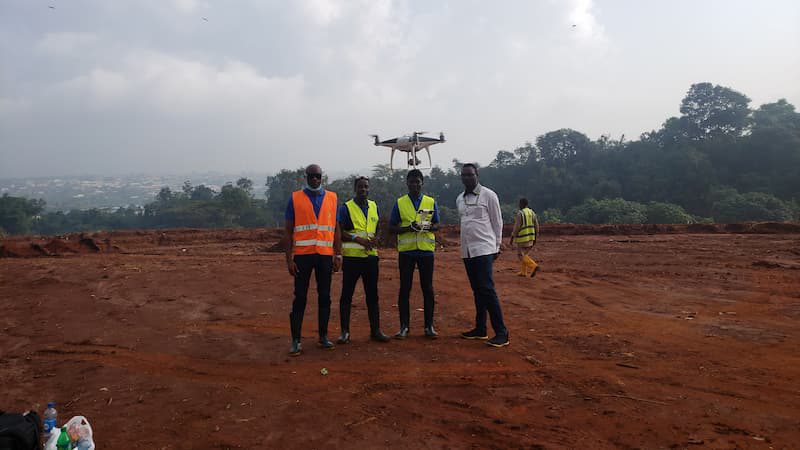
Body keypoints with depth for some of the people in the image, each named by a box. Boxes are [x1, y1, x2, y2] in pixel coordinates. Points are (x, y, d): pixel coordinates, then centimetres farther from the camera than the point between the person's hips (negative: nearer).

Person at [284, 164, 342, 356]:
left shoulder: (332, 198, 8)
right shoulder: (295, 198, 2)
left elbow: (336, 229, 10)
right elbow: (289, 231, 1)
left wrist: (338, 255, 4)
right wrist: (289, 259, -5)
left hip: (325, 255, 2)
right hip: (302, 255, -2)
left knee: (324, 297, 9)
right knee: (300, 298, 2)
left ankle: (323, 337, 21)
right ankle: (296, 341, 8)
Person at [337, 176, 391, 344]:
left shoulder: (374, 206, 13)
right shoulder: (346, 208, -2)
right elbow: (339, 232, -6)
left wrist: (376, 238, -1)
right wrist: (359, 239, -17)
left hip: (371, 256, 4)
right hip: (351, 256, -4)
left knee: (372, 295, 9)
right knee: (346, 295, 1)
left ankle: (375, 330, 18)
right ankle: (345, 332, 11)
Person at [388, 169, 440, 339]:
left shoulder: (431, 202, 7)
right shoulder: (400, 203, 4)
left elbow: (437, 225, 11)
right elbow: (391, 227, 4)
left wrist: (428, 226, -12)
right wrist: (408, 228, -14)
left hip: (426, 250, 1)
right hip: (406, 250, -1)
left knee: (428, 288, 4)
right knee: (405, 288, 3)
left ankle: (429, 326, 14)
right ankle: (404, 326, 11)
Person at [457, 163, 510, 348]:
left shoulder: (488, 195, -4)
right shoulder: (460, 199, 13)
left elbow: (497, 222, -1)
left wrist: (497, 246, -2)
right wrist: (465, 244, 14)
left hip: (484, 250, -6)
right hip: (467, 251, 6)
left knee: (487, 290, -11)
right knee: (477, 291, 11)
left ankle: (501, 333, -8)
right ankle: (480, 329, 19)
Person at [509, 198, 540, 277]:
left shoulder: (520, 213, -15)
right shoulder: (532, 213, 5)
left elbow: (516, 228, -17)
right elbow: (536, 227, 6)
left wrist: (511, 239, -8)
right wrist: (535, 239, 15)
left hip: (522, 238, -7)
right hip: (530, 237, 7)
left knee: (521, 256, 1)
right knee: (524, 254, 19)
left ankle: (534, 266, -18)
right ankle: (523, 272, 20)